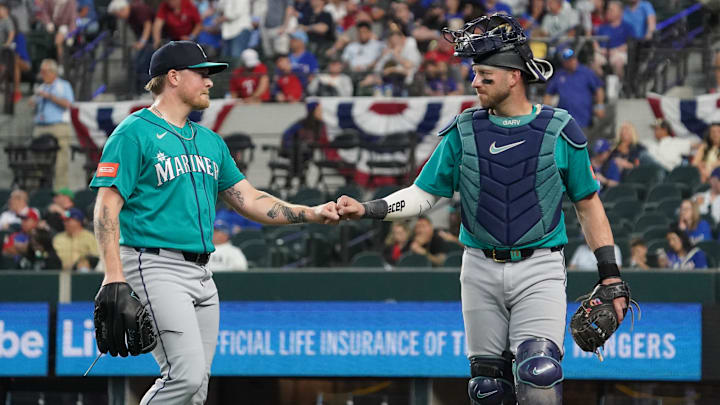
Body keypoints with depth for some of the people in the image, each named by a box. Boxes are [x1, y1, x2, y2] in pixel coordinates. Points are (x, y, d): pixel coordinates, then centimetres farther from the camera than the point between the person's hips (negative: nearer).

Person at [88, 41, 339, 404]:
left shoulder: (210, 141, 19)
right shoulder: (134, 133, -5)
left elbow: (249, 200, 19)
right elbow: (107, 208, -11)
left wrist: (310, 214, 5)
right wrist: (113, 276, -22)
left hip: (201, 274, 8)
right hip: (156, 266, -8)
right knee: (186, 376, -20)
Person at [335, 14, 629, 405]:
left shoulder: (559, 130, -1)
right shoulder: (463, 133, 4)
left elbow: (587, 204, 5)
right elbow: (422, 195, 6)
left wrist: (610, 274, 1)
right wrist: (367, 209, -10)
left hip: (539, 270, -3)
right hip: (481, 270, 3)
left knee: (538, 374, -22)